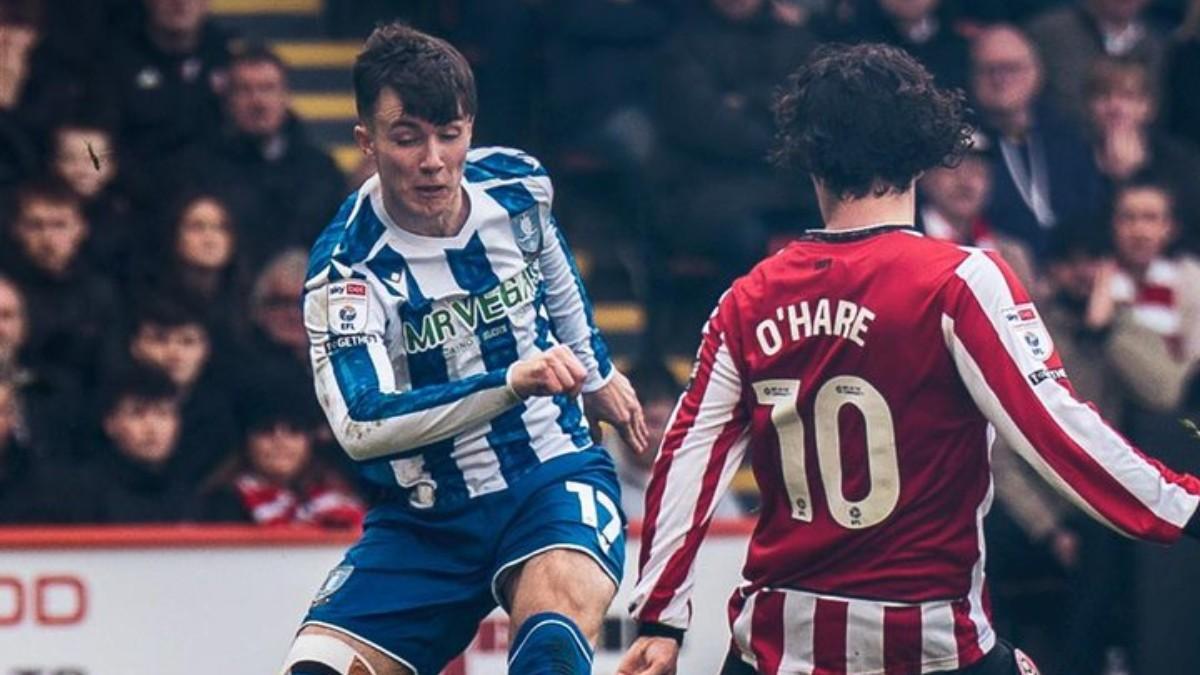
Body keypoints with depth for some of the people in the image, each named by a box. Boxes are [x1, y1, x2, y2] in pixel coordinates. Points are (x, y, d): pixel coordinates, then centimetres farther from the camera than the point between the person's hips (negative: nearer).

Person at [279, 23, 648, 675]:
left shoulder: (515, 185, -4)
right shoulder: (346, 267, -17)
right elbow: (360, 425, -32)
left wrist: (594, 371, 35)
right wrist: (508, 383, -42)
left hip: (552, 479, 1)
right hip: (424, 521, 0)